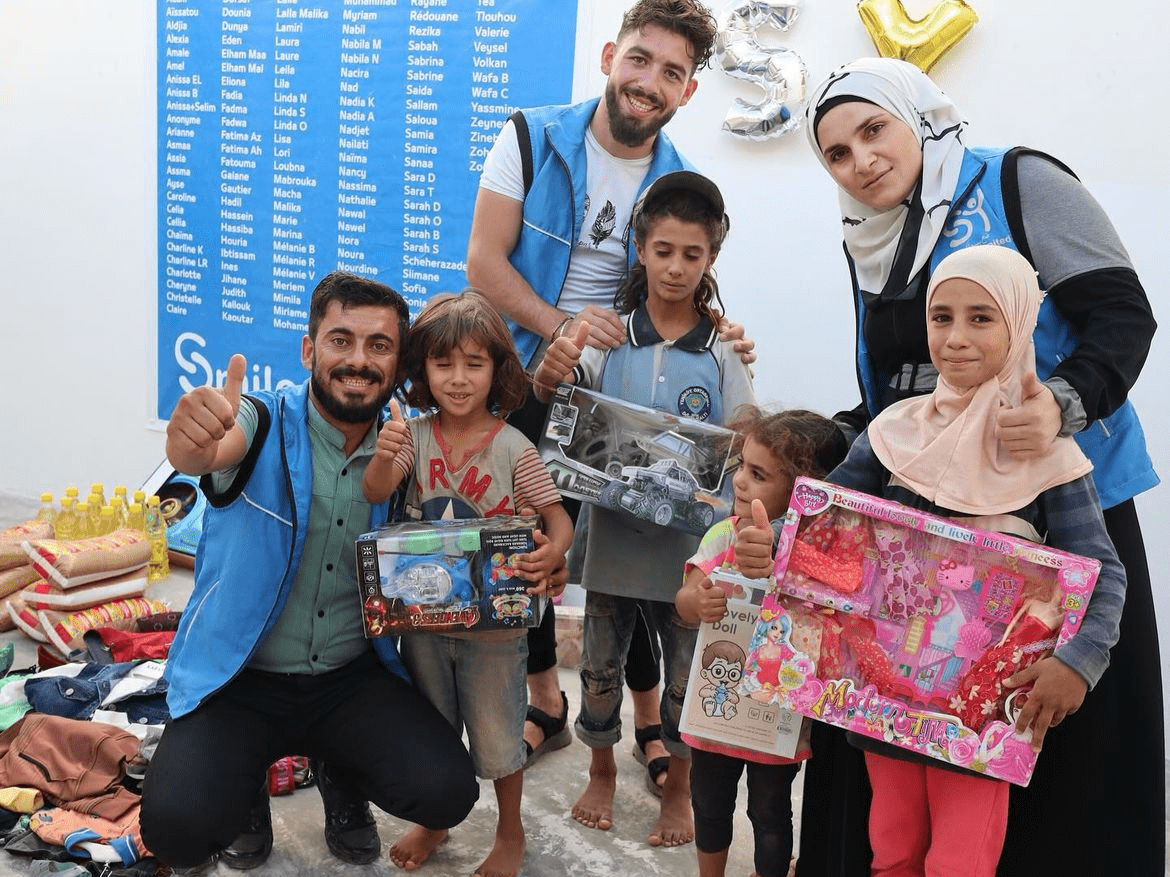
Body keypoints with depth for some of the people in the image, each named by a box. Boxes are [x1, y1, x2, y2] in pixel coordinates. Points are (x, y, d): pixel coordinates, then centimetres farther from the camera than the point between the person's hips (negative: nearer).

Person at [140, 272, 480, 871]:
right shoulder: (264, 423, -10)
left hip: (354, 679, 3)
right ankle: (247, 789, 14)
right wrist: (193, 446, -60)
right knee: (178, 827, -25)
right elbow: (218, 448, -34)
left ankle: (344, 782, 17)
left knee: (446, 792, -19)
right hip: (240, 681, -2)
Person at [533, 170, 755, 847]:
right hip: (614, 535, 1)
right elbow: (552, 399, -15)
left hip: (690, 543, 0)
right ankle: (602, 772, 38)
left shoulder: (725, 351, -3)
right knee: (601, 664, 15)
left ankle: (679, 789, 34)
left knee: (687, 673, 12)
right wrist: (553, 371, -37)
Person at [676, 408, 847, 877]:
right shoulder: (725, 534, -7)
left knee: (770, 812, 14)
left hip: (778, 713, -3)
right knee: (709, 802, 21)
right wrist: (698, 603, -36)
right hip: (718, 703, 4)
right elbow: (683, 600, -13)